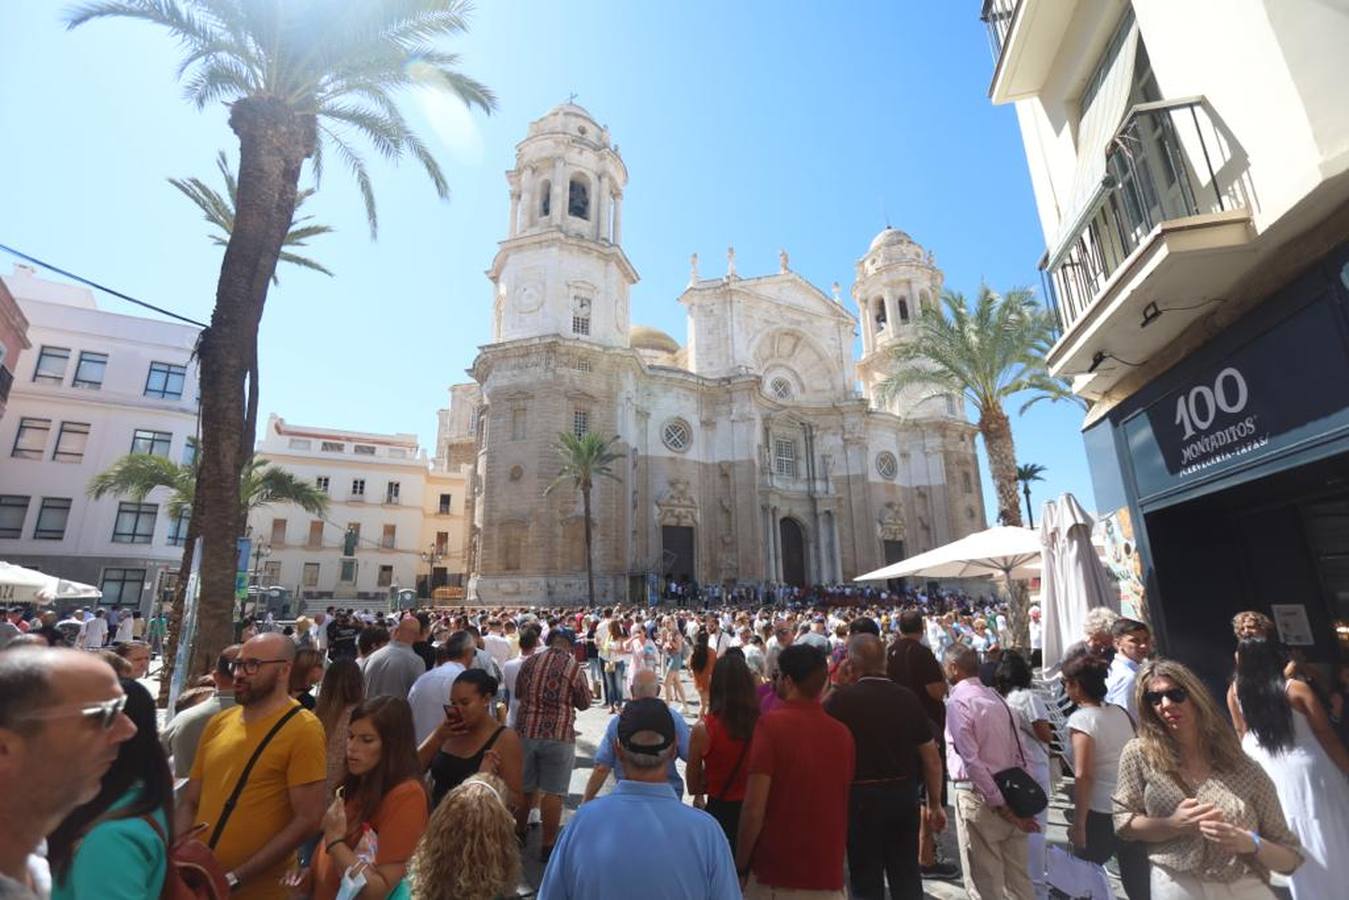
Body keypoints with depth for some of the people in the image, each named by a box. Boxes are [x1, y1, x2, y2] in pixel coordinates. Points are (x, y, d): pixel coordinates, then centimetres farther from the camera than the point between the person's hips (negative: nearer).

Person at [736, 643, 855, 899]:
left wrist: (740, 866, -6)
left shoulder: (771, 724, -17)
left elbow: (754, 808, -18)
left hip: (775, 872, -4)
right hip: (828, 874, 4)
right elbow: (842, 807, 11)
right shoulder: (843, 733, -1)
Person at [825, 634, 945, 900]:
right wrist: (935, 804, 14)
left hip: (860, 797, -3)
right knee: (907, 877, 20)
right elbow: (932, 758, 3)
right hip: (904, 795, 4)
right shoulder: (907, 698, -4)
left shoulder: (841, 699, -15)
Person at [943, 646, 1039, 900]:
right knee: (1017, 876, 17)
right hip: (1010, 790, 8)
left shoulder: (958, 702, -15)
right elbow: (1018, 751, 10)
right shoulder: (995, 696, 9)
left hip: (978, 794, -8)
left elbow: (971, 760, -20)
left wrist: (1000, 805, -14)